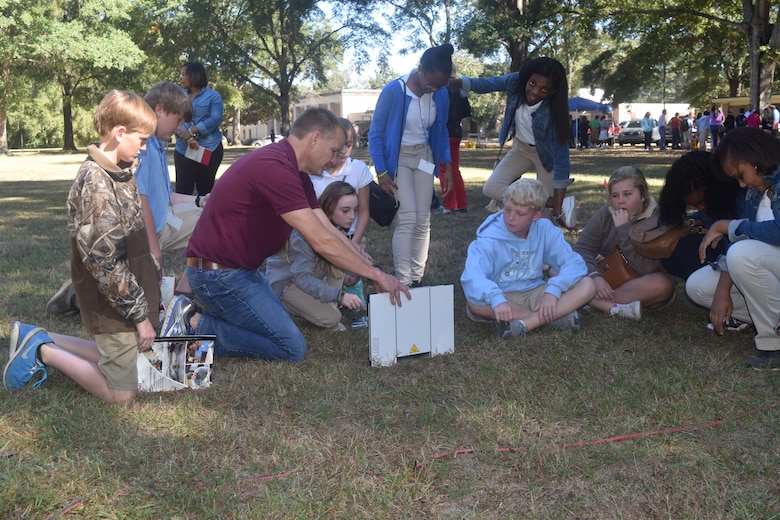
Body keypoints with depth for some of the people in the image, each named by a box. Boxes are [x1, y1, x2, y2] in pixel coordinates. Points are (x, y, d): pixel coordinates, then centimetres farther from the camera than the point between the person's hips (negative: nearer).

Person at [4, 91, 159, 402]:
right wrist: (140, 313, -17)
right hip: (114, 305, -9)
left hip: (133, 293, 9)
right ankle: (43, 352, 11)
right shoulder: (95, 184, -21)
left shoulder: (121, 173, 8)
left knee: (122, 357, 22)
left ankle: (37, 339, 27)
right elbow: (104, 262, -22)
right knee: (121, 392, 1)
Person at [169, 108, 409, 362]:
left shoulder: (294, 173, 9)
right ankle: (195, 326, -7)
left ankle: (197, 311, 14)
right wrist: (376, 274, -19)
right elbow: (322, 243, -27)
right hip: (218, 272, -11)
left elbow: (330, 231, 8)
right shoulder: (275, 169, -25)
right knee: (292, 348, -9)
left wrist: (373, 270, 2)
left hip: (243, 269, 11)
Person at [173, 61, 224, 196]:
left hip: (209, 150, -2)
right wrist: (188, 139, -19)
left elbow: (216, 119, -11)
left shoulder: (212, 95, 1)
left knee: (205, 190, 7)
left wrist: (191, 131, -18)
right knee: (182, 190, -6)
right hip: (183, 150, 3)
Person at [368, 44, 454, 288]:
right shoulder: (393, 91, -20)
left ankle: (417, 279, 10)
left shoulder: (441, 95, -5)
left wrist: (447, 166, 2)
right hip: (397, 157, -5)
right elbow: (375, 133, -12)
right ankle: (403, 282, -12)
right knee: (407, 219, -16)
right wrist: (381, 172, -16)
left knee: (423, 220, 2)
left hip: (424, 157, 5)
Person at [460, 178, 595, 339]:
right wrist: (496, 299, -52)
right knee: (476, 302, -37)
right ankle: (556, 316, -23)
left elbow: (574, 263, -9)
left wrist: (553, 291, -27)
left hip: (535, 294, 3)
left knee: (587, 286, -17)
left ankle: (524, 324, -27)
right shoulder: (490, 239, -16)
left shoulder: (545, 230, -4)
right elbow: (472, 276, -33)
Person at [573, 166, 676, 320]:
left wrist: (624, 229, -30)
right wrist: (595, 276, -31)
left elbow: (646, 269, -28)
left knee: (663, 284, -38)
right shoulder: (605, 215, -5)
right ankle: (617, 309, -32)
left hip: (641, 288, -4)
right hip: (607, 282, 4)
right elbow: (582, 249, -12)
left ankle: (596, 302, -27)